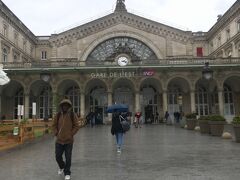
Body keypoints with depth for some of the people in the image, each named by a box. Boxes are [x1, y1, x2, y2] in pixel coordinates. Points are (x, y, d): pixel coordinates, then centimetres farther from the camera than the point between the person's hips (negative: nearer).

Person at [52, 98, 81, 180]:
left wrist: (71, 134, -8)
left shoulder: (72, 115, -5)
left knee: (68, 158, 3)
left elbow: (77, 126, -3)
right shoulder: (58, 115, 2)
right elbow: (54, 125, 10)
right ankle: (62, 167, 40)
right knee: (58, 156, 10)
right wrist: (56, 133, 0)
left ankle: (67, 173, 20)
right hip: (59, 140, 2)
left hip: (69, 140, -2)